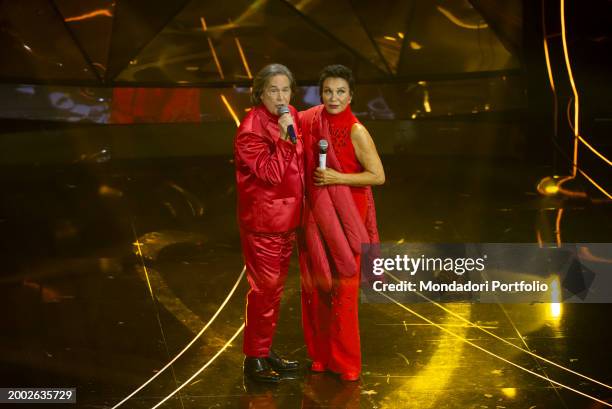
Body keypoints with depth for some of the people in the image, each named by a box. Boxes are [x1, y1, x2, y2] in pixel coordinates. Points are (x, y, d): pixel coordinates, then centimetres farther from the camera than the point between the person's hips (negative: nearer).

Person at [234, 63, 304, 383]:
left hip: (287, 218, 8)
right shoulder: (251, 129, -19)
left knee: (275, 287, 16)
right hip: (262, 221, -8)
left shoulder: (291, 117, 5)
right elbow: (272, 173, -24)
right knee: (264, 288, -1)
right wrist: (284, 136, -30)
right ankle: (254, 359, 11)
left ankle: (267, 350, 29)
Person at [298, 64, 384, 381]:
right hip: (316, 216, 5)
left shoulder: (355, 132, -12)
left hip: (346, 217, -5)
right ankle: (321, 355, 24)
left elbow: (378, 176, -12)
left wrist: (338, 178, -18)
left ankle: (346, 362, 14)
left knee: (342, 289, 1)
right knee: (316, 285, 10)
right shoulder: (312, 122, 3)